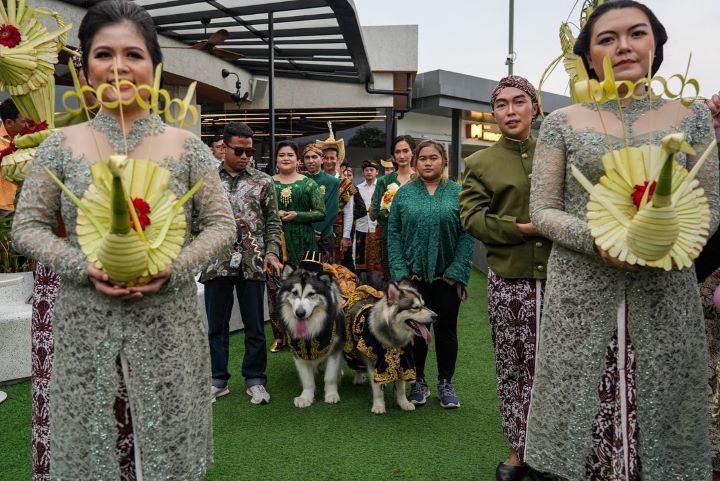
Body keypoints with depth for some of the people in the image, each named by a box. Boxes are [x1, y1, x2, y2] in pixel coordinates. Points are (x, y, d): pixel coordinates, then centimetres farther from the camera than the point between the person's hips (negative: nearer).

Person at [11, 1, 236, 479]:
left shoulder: (186, 145, -1)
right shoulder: (62, 144, 2)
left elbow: (222, 224, -1)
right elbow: (27, 225, 4)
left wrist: (173, 269, -16)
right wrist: (83, 268, -13)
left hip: (168, 323, 0)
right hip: (86, 325, 1)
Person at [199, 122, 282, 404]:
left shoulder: (263, 182, 5)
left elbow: (273, 223, 5)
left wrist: (272, 253, -7)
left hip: (253, 264, 0)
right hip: (216, 263, 1)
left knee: (254, 326, 7)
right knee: (216, 326, 10)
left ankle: (255, 380, 21)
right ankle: (218, 380, 24)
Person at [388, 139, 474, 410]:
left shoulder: (458, 193, 0)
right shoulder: (404, 194, 4)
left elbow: (467, 235, -4)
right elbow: (394, 234, 1)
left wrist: (457, 272, -12)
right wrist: (400, 271, -8)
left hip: (447, 276, 0)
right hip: (413, 275, 1)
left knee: (446, 329, 10)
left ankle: (445, 383, 26)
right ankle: (418, 382, 26)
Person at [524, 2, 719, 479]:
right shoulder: (562, 122, 3)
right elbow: (542, 211, 0)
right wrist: (596, 240, -17)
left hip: (666, 295, 2)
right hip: (583, 295, -1)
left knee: (659, 416, 8)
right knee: (583, 421, 3)